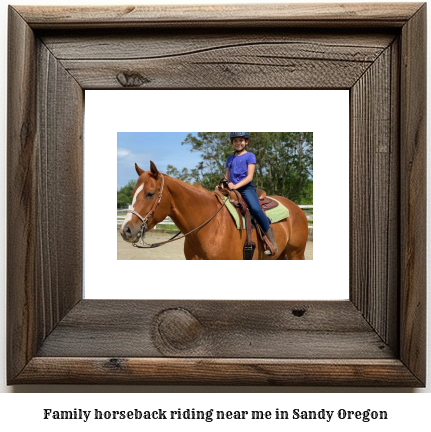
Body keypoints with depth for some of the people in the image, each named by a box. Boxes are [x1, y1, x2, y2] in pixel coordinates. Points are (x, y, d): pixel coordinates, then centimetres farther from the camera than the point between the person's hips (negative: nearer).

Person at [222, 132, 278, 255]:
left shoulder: (250, 156, 5)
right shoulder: (230, 159, 22)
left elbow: (249, 177, -6)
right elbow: (227, 177, 22)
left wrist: (236, 186, -19)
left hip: (246, 188, -6)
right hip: (232, 190, 6)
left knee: (255, 209, -30)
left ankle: (272, 241, -22)